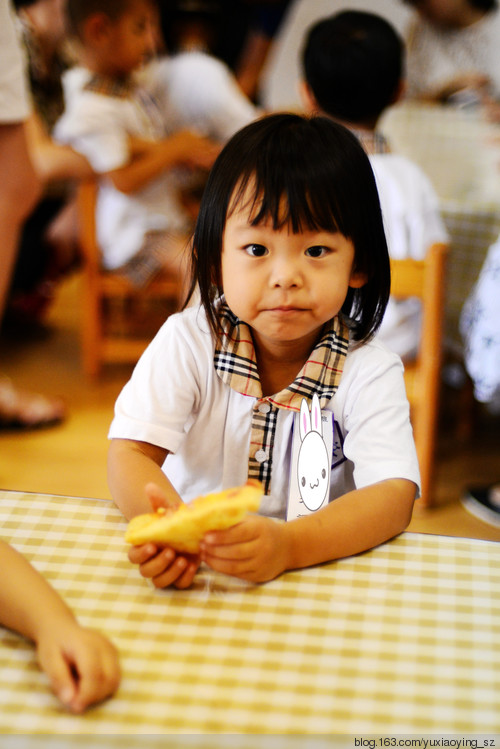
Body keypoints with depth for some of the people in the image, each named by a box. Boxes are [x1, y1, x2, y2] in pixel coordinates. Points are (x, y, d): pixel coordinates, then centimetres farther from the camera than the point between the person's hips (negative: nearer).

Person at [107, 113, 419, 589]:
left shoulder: (370, 371, -10)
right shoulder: (186, 343, -7)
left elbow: (394, 496, -21)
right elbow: (130, 452, -13)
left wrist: (288, 544, -39)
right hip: (189, 567, 0)